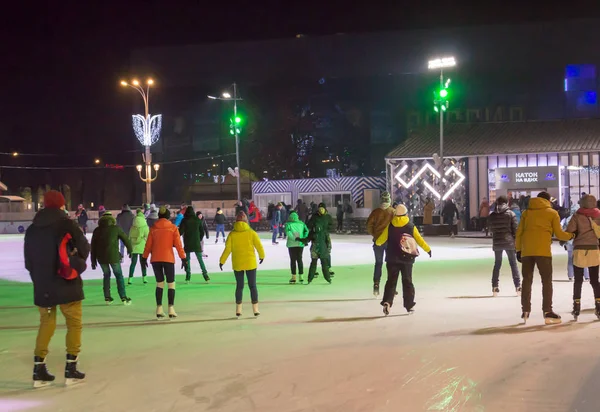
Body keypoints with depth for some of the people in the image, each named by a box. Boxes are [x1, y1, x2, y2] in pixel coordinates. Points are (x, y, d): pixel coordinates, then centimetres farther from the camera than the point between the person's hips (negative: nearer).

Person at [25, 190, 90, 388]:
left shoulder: (32, 229, 6)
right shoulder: (66, 224, -11)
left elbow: (28, 261, 9)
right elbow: (84, 249, -7)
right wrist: (75, 265, 12)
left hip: (42, 287, 5)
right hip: (66, 285, -5)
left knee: (46, 324, 15)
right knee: (74, 324, 8)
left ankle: (39, 370, 12)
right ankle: (71, 369, 6)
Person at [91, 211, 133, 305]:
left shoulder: (97, 230, 11)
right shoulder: (116, 228, 2)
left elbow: (93, 246, 12)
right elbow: (126, 239, 4)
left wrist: (93, 261, 17)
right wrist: (129, 250, 23)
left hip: (101, 257, 3)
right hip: (113, 255, -3)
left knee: (106, 274, 19)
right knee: (119, 275, 7)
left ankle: (107, 297, 14)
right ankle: (123, 297, 2)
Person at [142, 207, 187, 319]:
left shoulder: (153, 228, 4)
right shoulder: (173, 228, -2)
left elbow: (148, 244, 5)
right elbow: (178, 244, -5)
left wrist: (144, 257, 14)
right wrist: (183, 258, -2)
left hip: (155, 259, 3)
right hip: (168, 259, -2)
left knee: (159, 283, 13)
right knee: (171, 284, 6)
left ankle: (159, 310, 7)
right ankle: (171, 309, -3)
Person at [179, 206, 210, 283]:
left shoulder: (184, 220, -8)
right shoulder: (198, 220, 0)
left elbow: (180, 232, -10)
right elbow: (202, 232, 5)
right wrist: (200, 239, 19)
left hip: (187, 243, -1)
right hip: (196, 243, 2)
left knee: (187, 259, 9)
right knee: (200, 259, 7)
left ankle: (188, 276, 2)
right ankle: (205, 274, 0)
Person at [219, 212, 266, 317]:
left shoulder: (232, 234, -5)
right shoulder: (251, 233, -6)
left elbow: (227, 249, -7)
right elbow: (259, 246, -2)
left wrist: (222, 261, 4)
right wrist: (262, 256, 16)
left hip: (237, 264, 1)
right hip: (250, 263, -1)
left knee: (239, 286, 11)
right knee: (253, 286, 7)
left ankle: (238, 310, 12)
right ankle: (255, 309, 5)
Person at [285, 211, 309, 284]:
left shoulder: (289, 224, -3)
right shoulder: (302, 223, 5)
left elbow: (287, 232, -20)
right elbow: (306, 231, -5)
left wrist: (294, 238, -22)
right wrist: (304, 239, -7)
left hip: (292, 244, -3)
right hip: (300, 244, 3)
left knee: (293, 260, 5)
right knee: (299, 259, 12)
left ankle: (293, 277, 5)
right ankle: (301, 277, 11)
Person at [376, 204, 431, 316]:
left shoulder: (389, 227, -4)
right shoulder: (411, 227, -5)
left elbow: (381, 239, 1)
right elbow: (420, 240, -2)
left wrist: (377, 243, 25)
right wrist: (428, 249, 12)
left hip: (392, 259, 0)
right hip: (407, 259, 0)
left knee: (391, 281, 6)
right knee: (407, 281, 10)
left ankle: (387, 302, -12)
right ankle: (409, 305, 13)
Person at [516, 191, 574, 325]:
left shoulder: (526, 212, 15)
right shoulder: (552, 213, 8)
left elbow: (519, 232, 10)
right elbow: (559, 233, 5)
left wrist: (518, 249, 13)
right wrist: (570, 236, 24)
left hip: (526, 251, 3)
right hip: (543, 251, -3)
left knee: (527, 280, 11)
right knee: (547, 281, 2)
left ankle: (525, 311, 9)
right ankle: (547, 312, -4)